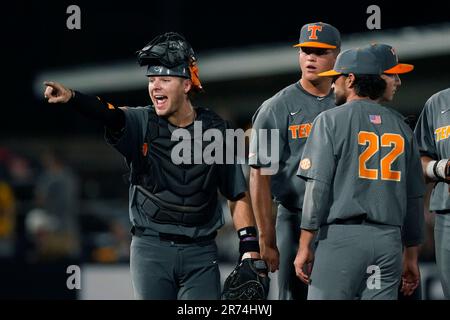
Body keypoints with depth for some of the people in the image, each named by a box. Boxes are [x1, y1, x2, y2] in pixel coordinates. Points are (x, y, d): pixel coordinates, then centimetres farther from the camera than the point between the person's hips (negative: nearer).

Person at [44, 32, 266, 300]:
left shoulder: (216, 130, 2)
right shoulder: (142, 123, -1)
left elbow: (238, 195, 7)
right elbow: (109, 115, -23)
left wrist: (250, 248, -1)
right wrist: (71, 97, -44)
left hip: (200, 252, 0)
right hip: (151, 248, 0)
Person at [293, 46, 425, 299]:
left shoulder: (331, 120, 0)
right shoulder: (401, 126, 16)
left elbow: (318, 186, -8)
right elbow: (414, 197, 16)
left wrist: (305, 246, -6)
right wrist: (411, 256, 20)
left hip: (342, 235, -5)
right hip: (390, 240, 5)